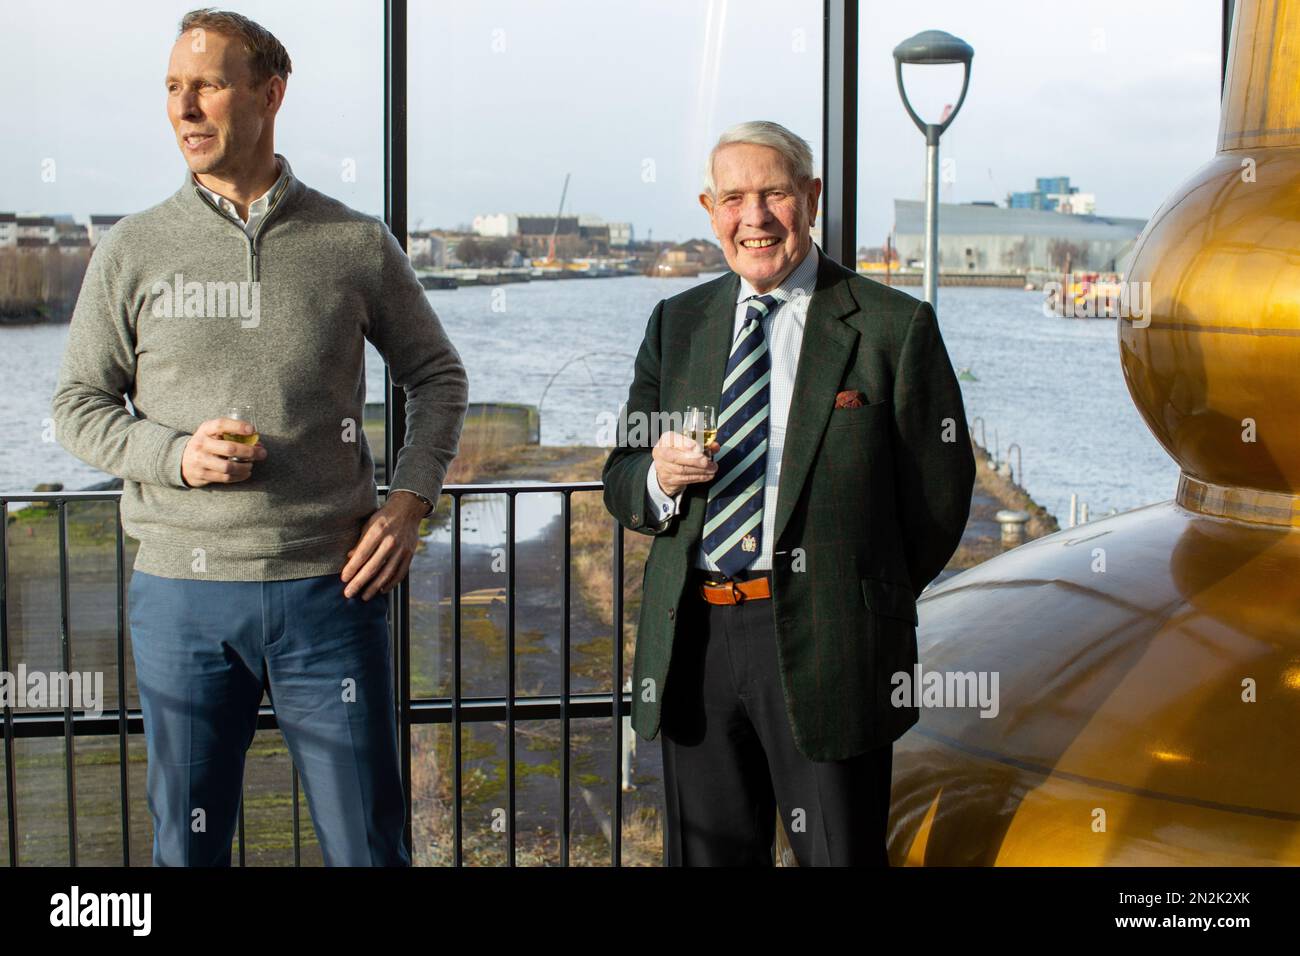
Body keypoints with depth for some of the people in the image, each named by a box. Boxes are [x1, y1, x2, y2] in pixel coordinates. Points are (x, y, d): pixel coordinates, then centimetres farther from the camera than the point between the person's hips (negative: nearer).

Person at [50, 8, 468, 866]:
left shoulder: (357, 245, 4)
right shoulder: (134, 251, 4)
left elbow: (439, 377, 13)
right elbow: (78, 406, 8)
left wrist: (410, 499, -2)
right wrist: (176, 455, -11)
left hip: (328, 588, 0)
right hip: (182, 593, 1)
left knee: (369, 843, 5)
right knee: (187, 843, 12)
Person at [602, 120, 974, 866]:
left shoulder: (895, 327, -2)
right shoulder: (677, 324, 12)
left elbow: (941, 492, 1)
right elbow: (621, 480, 12)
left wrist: (863, 602, 8)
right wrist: (659, 477, -11)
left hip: (825, 648, -4)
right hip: (691, 641, 4)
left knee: (838, 854, 5)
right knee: (707, 855, 13)